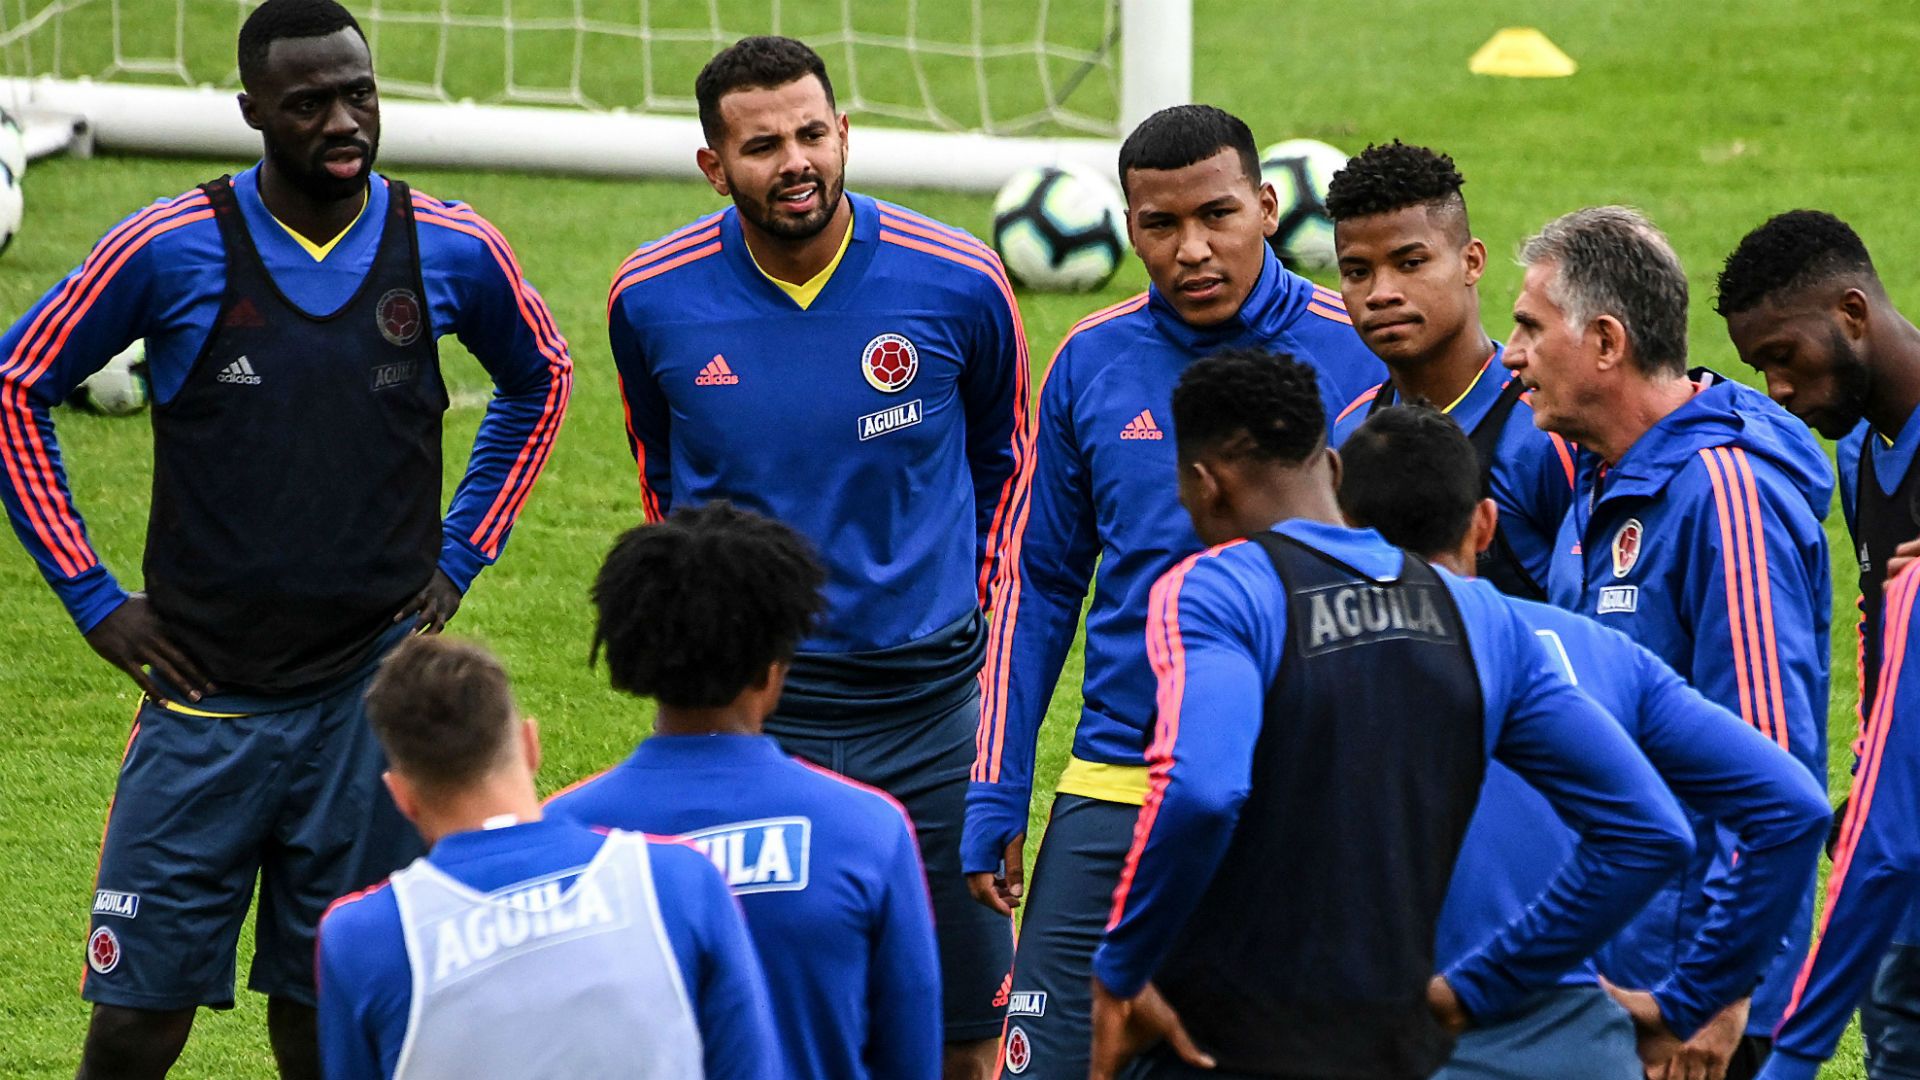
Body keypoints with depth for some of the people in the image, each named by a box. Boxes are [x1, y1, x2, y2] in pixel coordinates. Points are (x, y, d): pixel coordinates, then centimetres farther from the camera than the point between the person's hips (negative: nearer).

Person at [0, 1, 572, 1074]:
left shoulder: (452, 250, 0)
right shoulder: (171, 249, -7)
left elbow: (540, 378, 20)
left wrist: (461, 555, 12)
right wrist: (91, 594, 1)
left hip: (374, 695, 2)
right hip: (208, 694, -2)